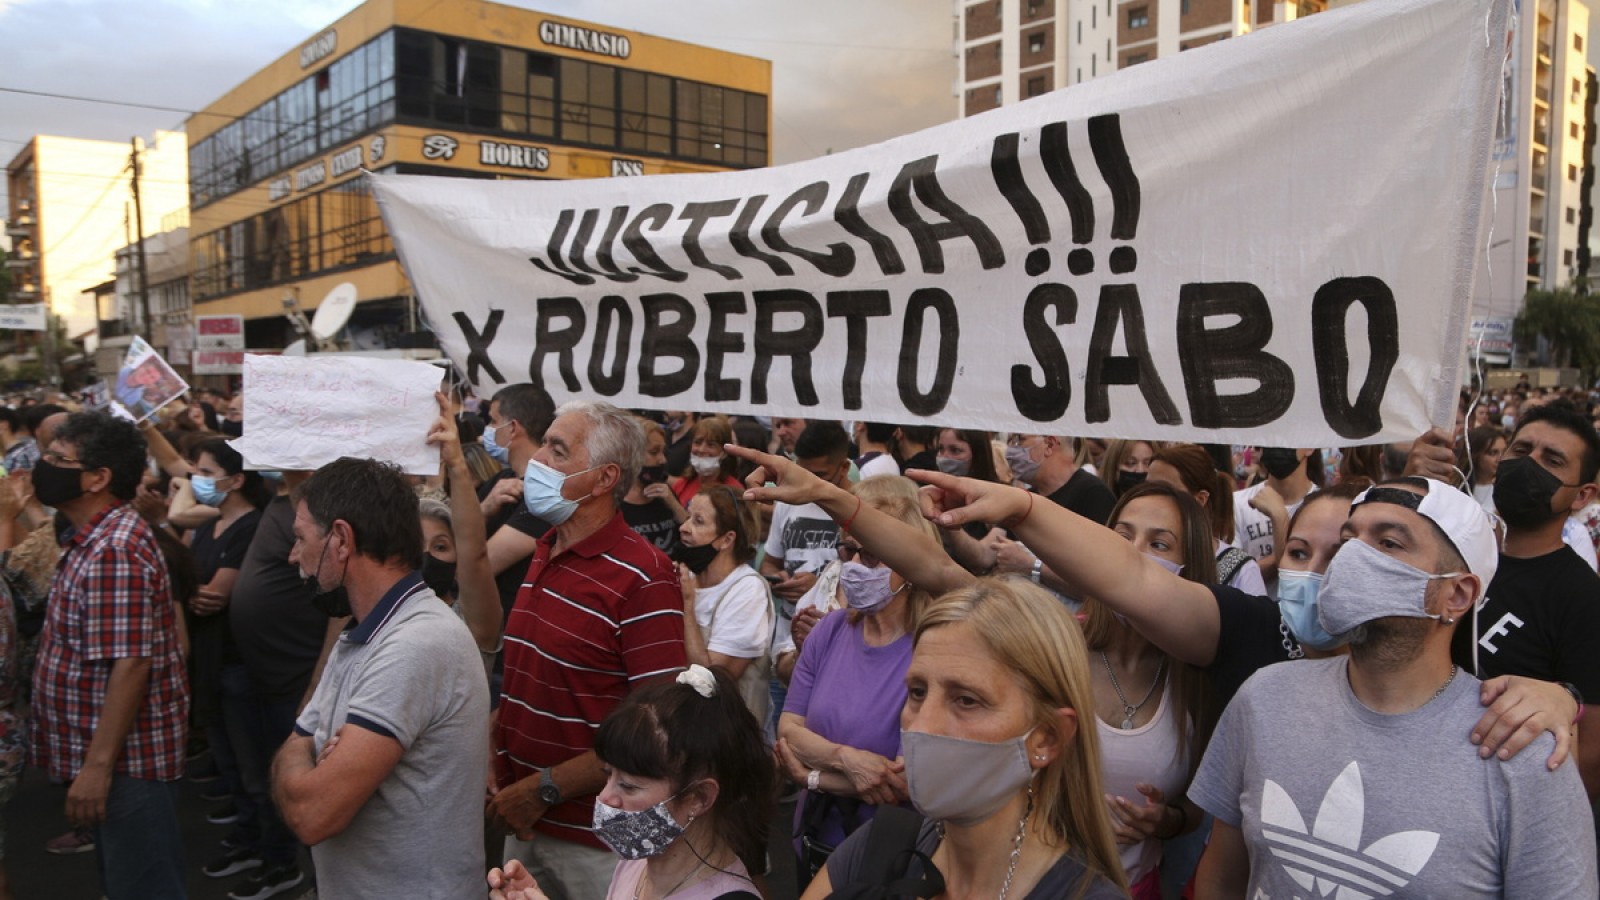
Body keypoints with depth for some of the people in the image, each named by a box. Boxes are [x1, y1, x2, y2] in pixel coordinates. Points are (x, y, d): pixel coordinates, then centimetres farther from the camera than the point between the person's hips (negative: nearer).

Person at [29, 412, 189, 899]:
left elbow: (131, 664, -27)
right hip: (109, 754, 10)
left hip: (125, 759, -10)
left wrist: (98, 765, -26)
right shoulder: (95, 540, 10)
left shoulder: (114, 550, -23)